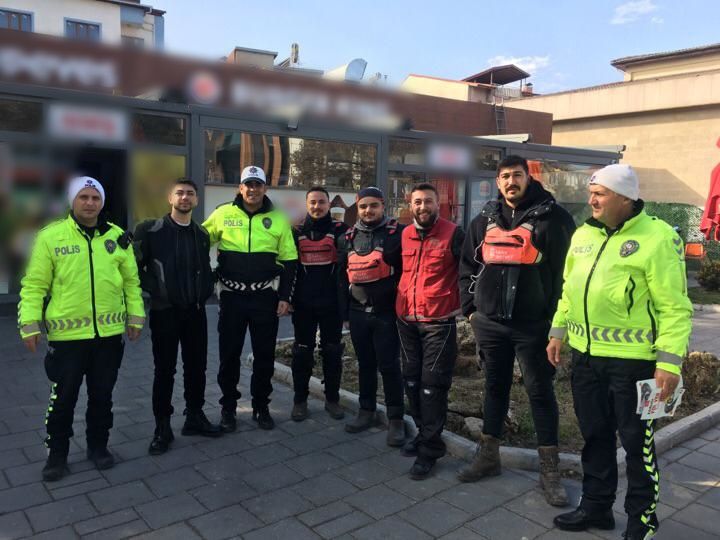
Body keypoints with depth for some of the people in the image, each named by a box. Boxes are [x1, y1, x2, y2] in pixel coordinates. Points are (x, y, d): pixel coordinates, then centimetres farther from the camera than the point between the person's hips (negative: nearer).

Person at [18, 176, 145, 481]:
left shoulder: (117, 236, 4)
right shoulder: (51, 236, -3)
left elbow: (131, 281, 9)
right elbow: (34, 285, -3)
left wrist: (135, 317, 5)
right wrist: (30, 324, -9)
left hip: (109, 333, 3)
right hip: (66, 334, -2)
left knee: (102, 395, 15)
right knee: (63, 398, 9)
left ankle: (98, 446, 33)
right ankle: (57, 454, 28)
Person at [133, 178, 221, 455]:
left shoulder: (201, 234, 10)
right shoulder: (150, 230, -6)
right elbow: (136, 265, -4)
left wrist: (205, 292, 8)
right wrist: (154, 290, -8)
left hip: (195, 310, 5)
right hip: (164, 311, -4)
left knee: (197, 366, 11)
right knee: (165, 370, 2)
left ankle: (195, 416, 27)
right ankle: (162, 427, 14)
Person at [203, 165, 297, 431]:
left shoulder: (278, 219, 1)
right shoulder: (223, 214, -1)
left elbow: (289, 261, 4)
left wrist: (285, 297, 0)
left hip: (266, 297, 0)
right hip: (232, 296, 0)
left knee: (265, 355, 8)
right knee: (229, 355, 8)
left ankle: (261, 406, 24)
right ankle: (228, 407, 24)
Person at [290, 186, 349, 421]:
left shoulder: (340, 230, 1)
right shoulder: (297, 233, 7)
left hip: (332, 304, -1)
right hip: (303, 304, 1)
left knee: (332, 352, 8)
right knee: (302, 352, 7)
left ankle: (332, 399, 20)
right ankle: (300, 400, 18)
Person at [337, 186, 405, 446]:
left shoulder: (397, 233, -6)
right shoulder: (349, 237, 10)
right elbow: (342, 276, 14)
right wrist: (343, 310, 12)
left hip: (386, 312, -5)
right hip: (358, 312, 5)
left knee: (389, 366, 1)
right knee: (365, 364, 15)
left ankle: (396, 419, 13)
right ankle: (366, 411, 29)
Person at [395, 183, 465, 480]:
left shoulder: (453, 234, -8)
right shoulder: (405, 235, 9)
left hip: (439, 322, -6)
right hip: (406, 321, 6)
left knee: (433, 384, -2)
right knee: (412, 379, 15)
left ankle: (430, 447, 10)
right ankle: (424, 432, 33)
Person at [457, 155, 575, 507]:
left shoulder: (551, 217, -4)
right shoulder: (485, 220, 9)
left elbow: (567, 266, -6)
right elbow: (468, 265, 15)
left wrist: (558, 314, -9)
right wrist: (471, 308, 9)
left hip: (533, 324, -4)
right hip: (490, 322, 4)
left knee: (540, 391, 4)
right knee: (495, 387, 15)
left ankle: (549, 470, 16)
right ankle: (488, 456, 29)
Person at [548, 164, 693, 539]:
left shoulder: (657, 238, -12)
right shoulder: (584, 234, 8)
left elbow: (674, 307, -14)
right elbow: (569, 290, 17)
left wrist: (670, 361, -17)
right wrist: (558, 332, 14)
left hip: (633, 360, -6)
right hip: (585, 355, 6)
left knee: (638, 443, 9)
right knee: (595, 436, 18)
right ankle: (596, 506, 35)